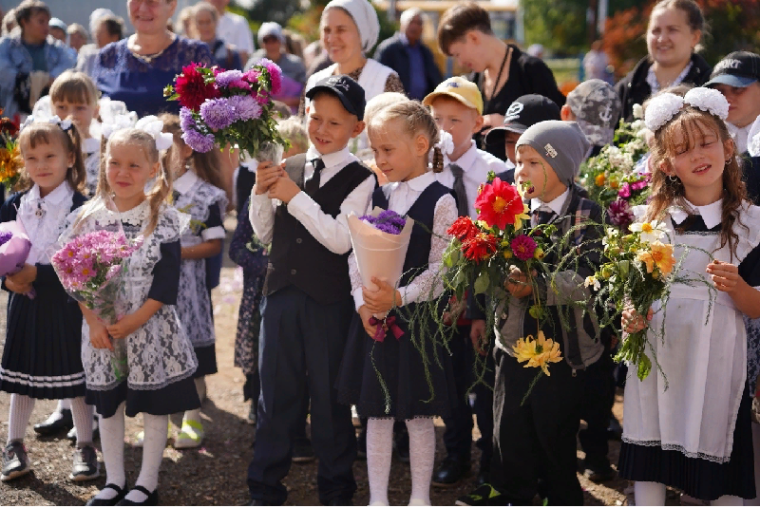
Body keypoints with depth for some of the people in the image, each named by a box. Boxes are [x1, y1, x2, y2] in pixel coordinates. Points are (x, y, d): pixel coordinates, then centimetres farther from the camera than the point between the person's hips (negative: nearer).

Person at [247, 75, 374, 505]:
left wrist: (296, 197, -18)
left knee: (330, 395, 8)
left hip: (329, 302, -4)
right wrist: (261, 192, -7)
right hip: (282, 293, 4)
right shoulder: (288, 168, 6)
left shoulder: (359, 179, -6)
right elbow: (264, 233, 10)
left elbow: (340, 239, -18)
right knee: (276, 391, 11)